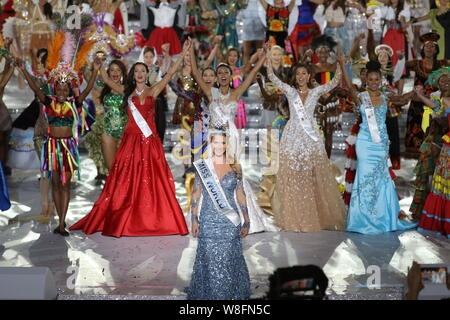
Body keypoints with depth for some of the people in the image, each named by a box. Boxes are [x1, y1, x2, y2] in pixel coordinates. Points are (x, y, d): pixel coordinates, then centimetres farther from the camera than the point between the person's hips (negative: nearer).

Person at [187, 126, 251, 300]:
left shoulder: (235, 167, 3)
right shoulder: (202, 166, 2)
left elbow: (241, 196, 6)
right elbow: (196, 195, 4)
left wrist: (246, 222, 5)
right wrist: (194, 220, -1)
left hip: (230, 222, 0)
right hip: (208, 221, 0)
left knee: (229, 261, 3)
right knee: (210, 261, 3)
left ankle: (230, 294, 18)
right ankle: (208, 294, 18)